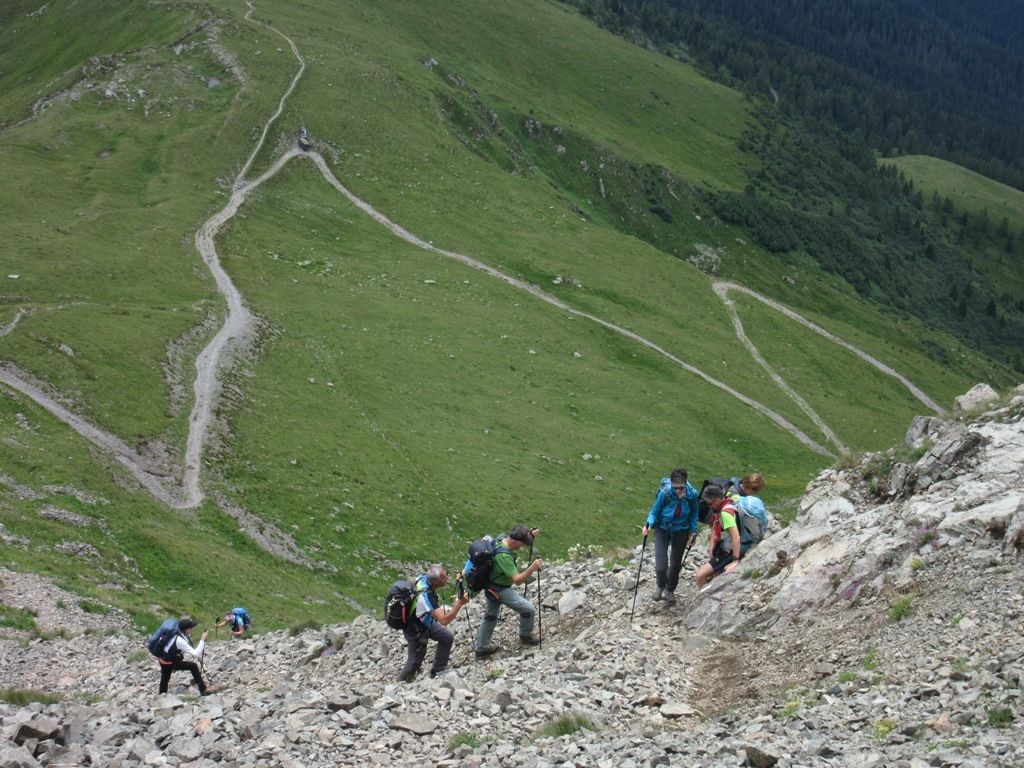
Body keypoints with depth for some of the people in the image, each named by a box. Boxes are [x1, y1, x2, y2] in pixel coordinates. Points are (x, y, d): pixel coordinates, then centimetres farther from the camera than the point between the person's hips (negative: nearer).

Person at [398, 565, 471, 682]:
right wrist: (459, 603, -47)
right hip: (415, 630, -8)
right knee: (415, 661, 5)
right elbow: (444, 621, -47)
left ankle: (437, 671, 28)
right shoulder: (426, 596, -43)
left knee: (447, 637, 13)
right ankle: (401, 684, 30)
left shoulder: (423, 578, -20)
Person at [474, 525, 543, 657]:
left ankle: (481, 647, 34)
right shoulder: (503, 556, -36)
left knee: (490, 616, 23)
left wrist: (530, 535, 0)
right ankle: (525, 636, 28)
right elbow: (517, 580, -34)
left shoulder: (501, 538, -9)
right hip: (501, 590, -9)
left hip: (491, 586, 9)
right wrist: (532, 568, -45)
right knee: (528, 609, 5)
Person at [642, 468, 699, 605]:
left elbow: (694, 514, 1)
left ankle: (670, 590, 44)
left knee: (676, 565, 14)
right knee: (661, 566, -11)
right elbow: (654, 511, -13)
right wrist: (649, 524, -30)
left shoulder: (692, 494, -20)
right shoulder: (665, 493, -28)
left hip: (681, 531, 2)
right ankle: (661, 585, 26)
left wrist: (693, 531, -2)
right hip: (662, 529, -2)